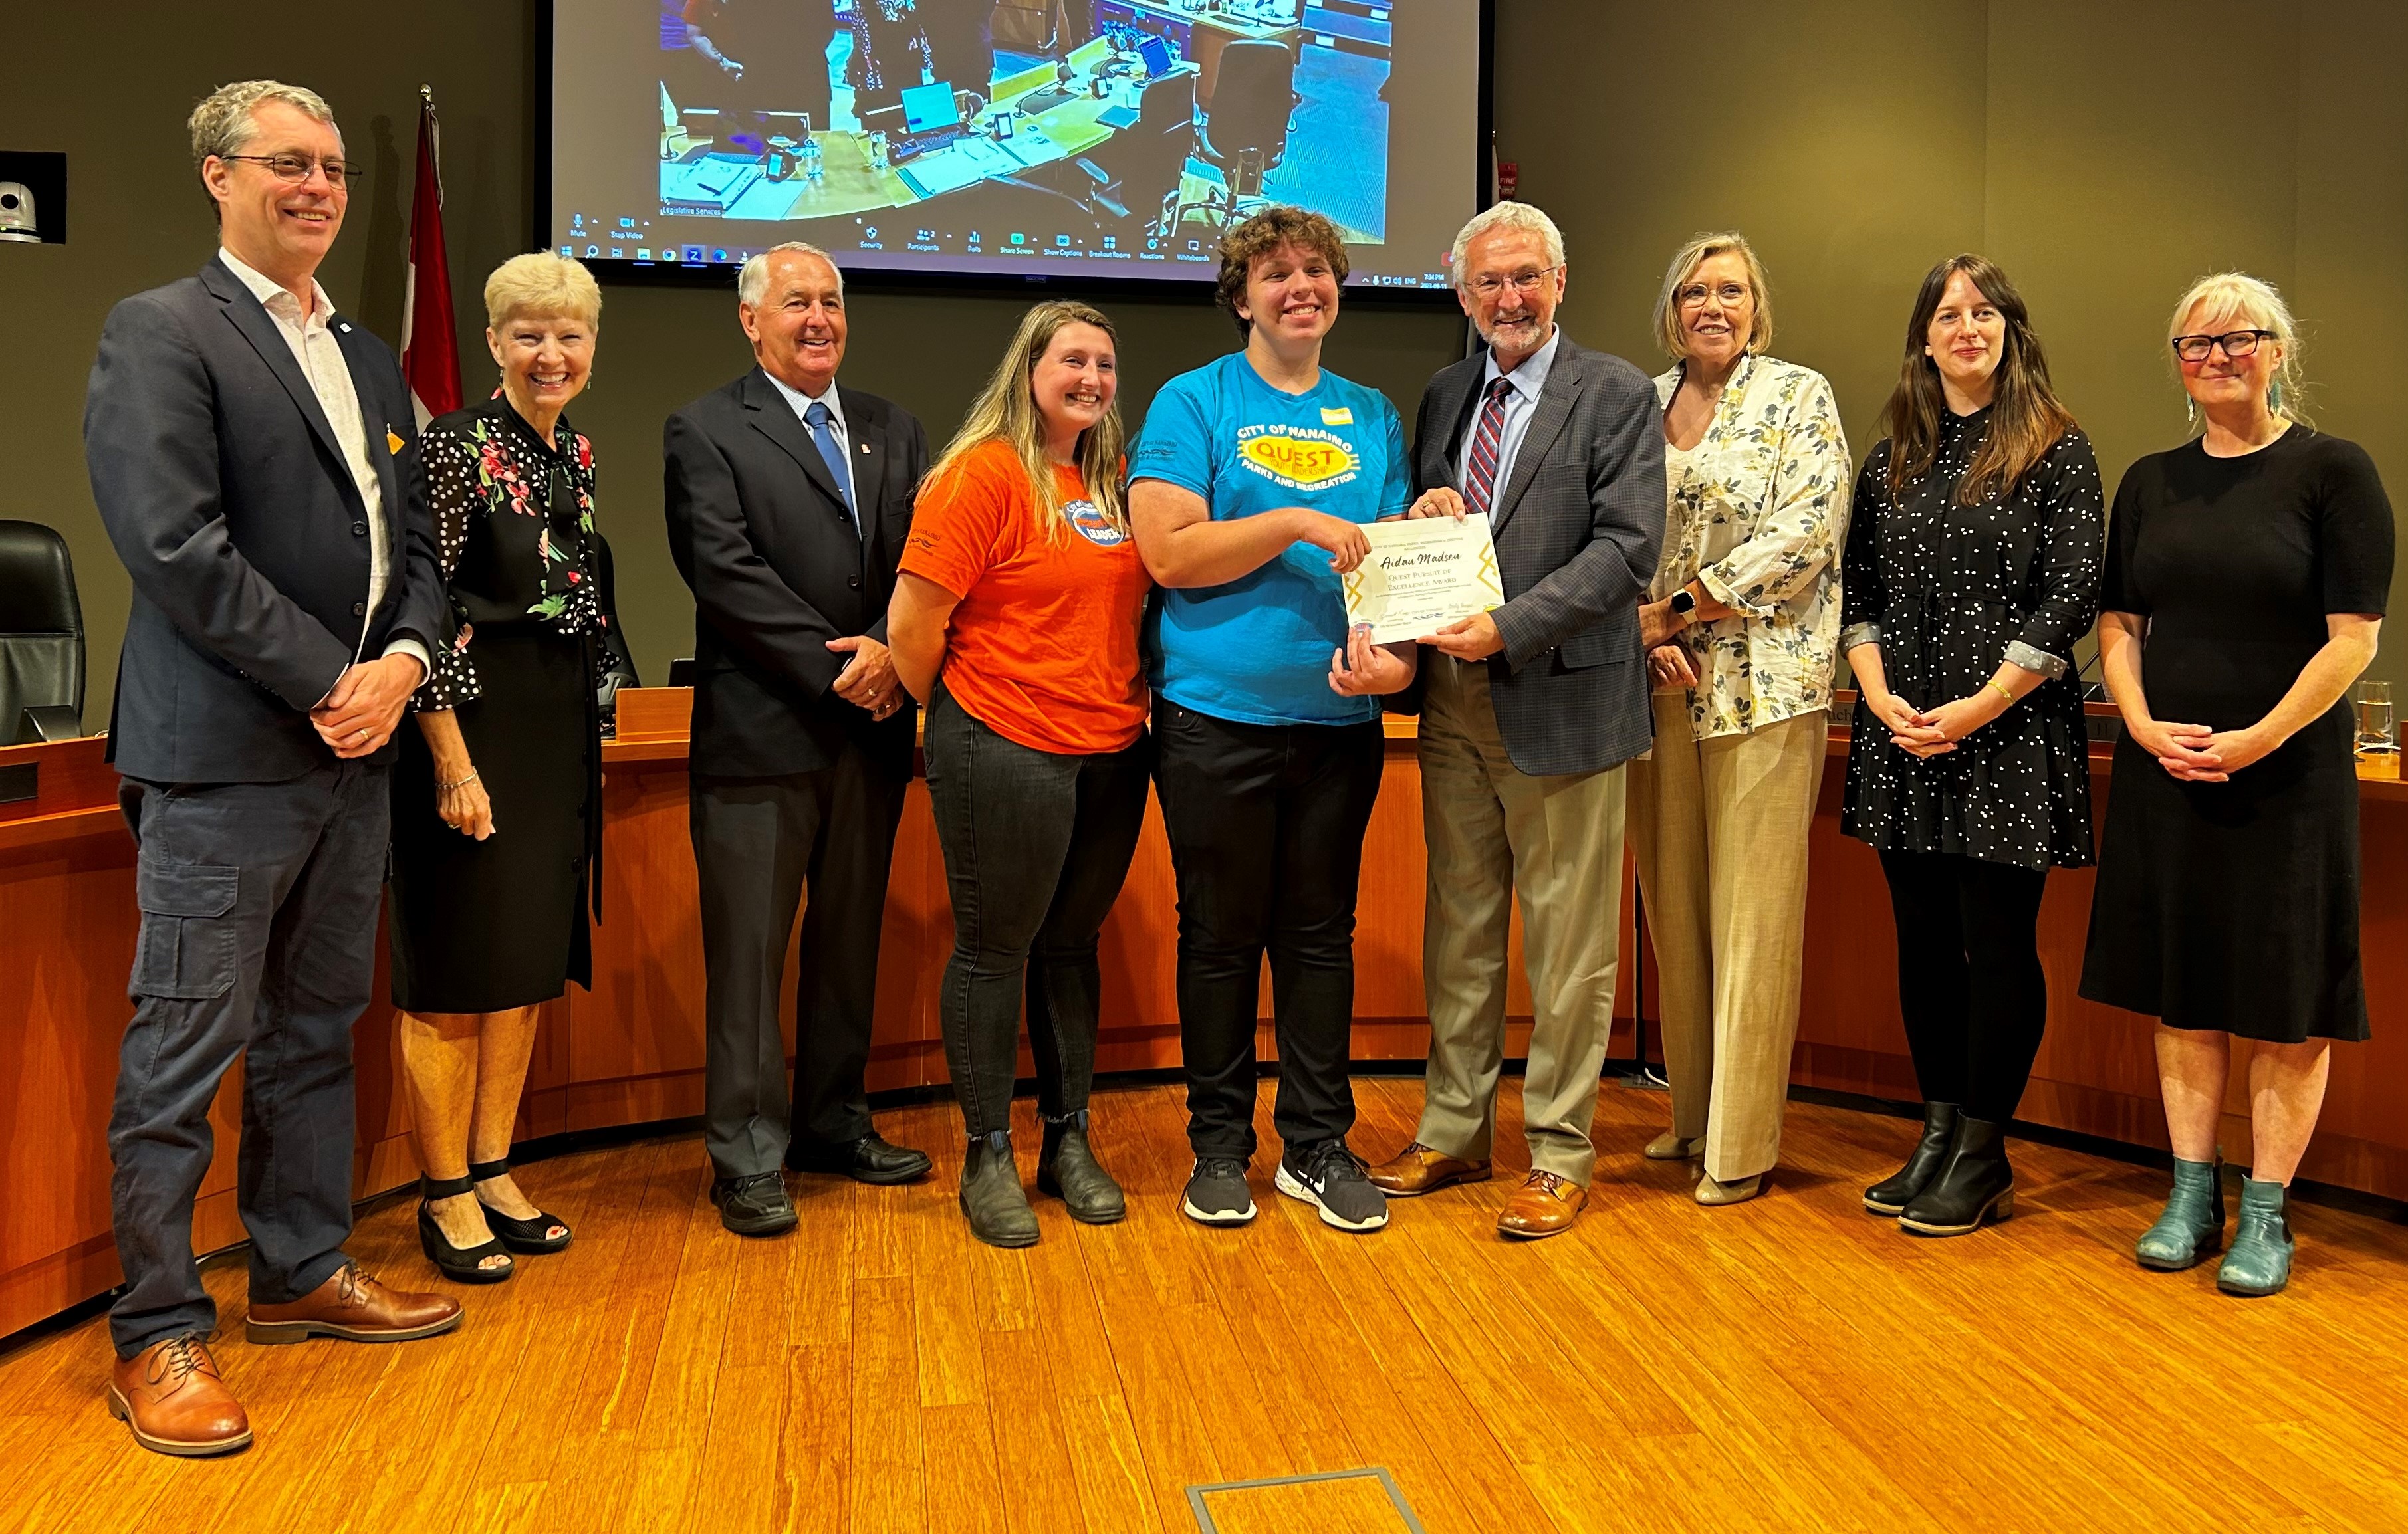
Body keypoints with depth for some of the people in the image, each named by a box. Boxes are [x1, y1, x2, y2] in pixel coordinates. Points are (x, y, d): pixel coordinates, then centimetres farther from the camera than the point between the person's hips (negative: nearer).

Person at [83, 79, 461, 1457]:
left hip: (354, 747, 7)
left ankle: (304, 1272, 30)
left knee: (318, 1032, 16)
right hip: (223, 757, -7)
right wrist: (324, 684, -16)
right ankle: (160, 1337, 12)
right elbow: (174, 543, -16)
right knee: (186, 1053, 0)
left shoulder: (370, 358, 17)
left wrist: (400, 659, -4)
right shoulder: (161, 332, -5)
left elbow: (417, 543, 15)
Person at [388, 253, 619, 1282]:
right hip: (474, 727, -8)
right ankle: (445, 1195, 13)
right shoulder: (453, 446, -11)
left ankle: (492, 1172, 24)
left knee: (530, 962, 12)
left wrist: (589, 740, 14)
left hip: (563, 733, 8)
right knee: (458, 967, 0)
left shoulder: (579, 454, 11)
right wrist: (453, 761, -19)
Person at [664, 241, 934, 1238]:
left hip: (872, 726, 5)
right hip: (762, 733, -5)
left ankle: (834, 1122, 27)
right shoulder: (707, 431, -1)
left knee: (851, 937, 14)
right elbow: (728, 573, -11)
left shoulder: (893, 431, 15)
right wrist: (836, 669, -15)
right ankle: (747, 1157, 11)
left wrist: (889, 652, -12)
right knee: (748, 950, 1)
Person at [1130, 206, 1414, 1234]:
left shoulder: (1372, 415, 13)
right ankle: (1219, 1144, 20)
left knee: (1322, 933, 9)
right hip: (1217, 716, -3)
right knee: (1221, 935, 6)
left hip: (1340, 719, 3)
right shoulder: (1193, 403, 0)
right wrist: (1297, 525, -17)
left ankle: (1317, 1145, 21)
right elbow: (1170, 551, -10)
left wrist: (1398, 652, -10)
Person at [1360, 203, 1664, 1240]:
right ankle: (1454, 1132, 26)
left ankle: (1558, 1154, 15)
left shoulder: (1615, 395, -3)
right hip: (1453, 701, 6)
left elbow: (1628, 548, -13)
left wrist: (1510, 629, -22)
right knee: (1459, 930, 14)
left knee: (1566, 945, 2)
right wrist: (1425, 512, -5)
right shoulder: (1445, 395, 14)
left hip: (1560, 700, -5)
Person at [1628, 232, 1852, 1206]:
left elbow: (1805, 536, -9)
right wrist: (1646, 635, -8)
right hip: (1657, 686, 4)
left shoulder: (1798, 397, 2)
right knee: (1672, 905, 9)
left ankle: (1743, 1145, 7)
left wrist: (1679, 608, -12)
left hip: (1763, 681, -4)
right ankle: (1693, 1109, 24)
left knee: (1753, 915, -2)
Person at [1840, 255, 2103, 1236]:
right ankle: (1939, 1132, 22)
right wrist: (1881, 697, -5)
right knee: (1924, 941, 10)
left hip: (2008, 734, -5)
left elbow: (2073, 597, -8)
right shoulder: (1892, 461, 12)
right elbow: (1858, 592, 11)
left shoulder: (2056, 452, -1)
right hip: (1903, 736, 5)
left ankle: (1984, 1156, 11)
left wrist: (1978, 707, -14)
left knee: (1997, 943, 0)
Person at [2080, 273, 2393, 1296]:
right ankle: (2192, 1197, 21)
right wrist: (2145, 725, -6)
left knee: (2283, 1002, 2)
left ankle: (2266, 1213, 14)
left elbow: (2355, 637, -9)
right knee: (2182, 990, 9)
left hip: (2288, 778, -4)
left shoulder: (2331, 471, -4)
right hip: (2164, 774, 4)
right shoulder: (2151, 483, 10)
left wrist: (2257, 740, -16)